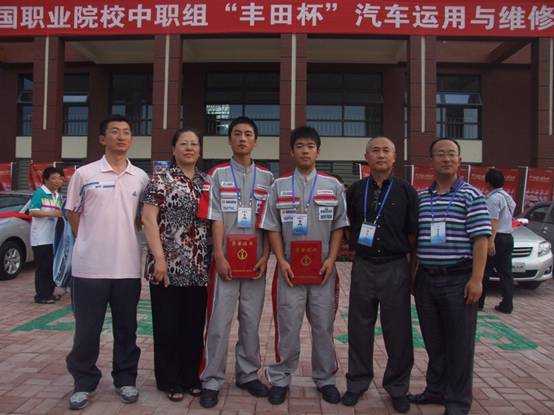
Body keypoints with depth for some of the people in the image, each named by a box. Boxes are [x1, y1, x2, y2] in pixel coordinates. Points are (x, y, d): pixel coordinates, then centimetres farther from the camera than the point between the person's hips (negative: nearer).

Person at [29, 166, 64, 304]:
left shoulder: (58, 196, 14)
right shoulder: (40, 193, -7)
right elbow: (33, 212, -15)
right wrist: (51, 213, -24)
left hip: (53, 237, 7)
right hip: (41, 238, -7)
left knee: (52, 266, 11)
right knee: (43, 267, -3)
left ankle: (49, 292, 22)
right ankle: (41, 295, 5)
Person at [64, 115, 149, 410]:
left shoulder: (141, 177, 7)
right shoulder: (84, 174, 0)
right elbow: (73, 215, 7)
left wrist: (120, 233, 8)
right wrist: (91, 244, 5)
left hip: (128, 267, 2)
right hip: (89, 266, -2)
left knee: (126, 329, 12)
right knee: (86, 330, 8)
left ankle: (125, 379, 29)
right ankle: (84, 383, 26)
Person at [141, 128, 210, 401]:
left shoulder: (206, 182, 13)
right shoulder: (160, 179, -2)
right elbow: (148, 219, -8)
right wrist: (159, 258, -15)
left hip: (199, 267, 5)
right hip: (168, 266, -4)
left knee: (194, 325, 11)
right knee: (168, 326, 5)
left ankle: (190, 377, 26)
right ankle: (169, 381, 21)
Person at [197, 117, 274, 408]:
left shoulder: (266, 177, 9)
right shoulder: (217, 174, 3)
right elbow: (215, 219, -3)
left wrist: (265, 256, -2)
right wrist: (220, 257, -10)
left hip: (255, 262, 3)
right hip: (226, 260, -2)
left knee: (251, 321, 11)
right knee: (219, 322, 1)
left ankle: (247, 374, 26)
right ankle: (211, 381, 13)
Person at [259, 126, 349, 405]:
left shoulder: (333, 186, 7)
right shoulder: (279, 186, 5)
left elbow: (339, 226, 6)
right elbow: (272, 227, 4)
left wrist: (331, 259, -5)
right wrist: (282, 261, -6)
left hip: (323, 268, 1)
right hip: (289, 268, -1)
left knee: (323, 325, 9)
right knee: (287, 325, 4)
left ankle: (325, 379, 26)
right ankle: (280, 379, 20)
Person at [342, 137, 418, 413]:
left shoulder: (406, 191, 3)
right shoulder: (355, 191, 8)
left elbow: (413, 234, 3)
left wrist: (414, 270, 1)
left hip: (396, 268, -1)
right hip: (362, 267, 2)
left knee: (398, 332, 6)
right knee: (359, 329, 9)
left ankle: (397, 388, 24)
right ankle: (357, 383, 26)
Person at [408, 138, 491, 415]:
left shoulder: (471, 196, -3)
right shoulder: (420, 198, 10)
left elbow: (480, 239, -8)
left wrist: (476, 279, -15)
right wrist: (412, 275, 11)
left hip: (459, 279, -4)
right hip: (426, 279, 5)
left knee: (459, 343, 5)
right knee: (433, 341, 15)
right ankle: (436, 390, 31)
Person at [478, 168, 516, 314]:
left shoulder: (493, 198, -12)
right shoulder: (508, 197, 16)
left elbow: (493, 221, -20)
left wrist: (491, 240, -25)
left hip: (497, 238, -8)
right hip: (508, 237, 8)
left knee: (484, 271, 1)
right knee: (506, 273, 8)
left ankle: (479, 302, 7)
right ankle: (507, 305, 9)